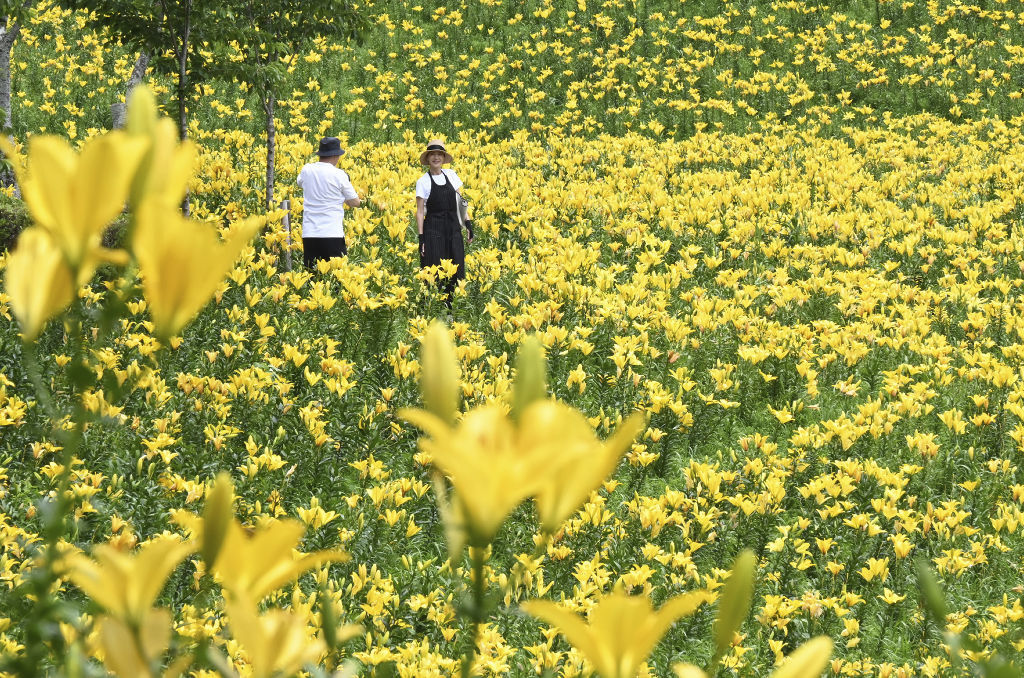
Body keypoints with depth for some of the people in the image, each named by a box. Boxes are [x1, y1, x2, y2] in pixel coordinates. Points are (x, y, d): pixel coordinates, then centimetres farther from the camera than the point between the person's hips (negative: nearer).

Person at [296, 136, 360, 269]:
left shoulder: (307, 170, 5)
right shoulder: (339, 175, -7)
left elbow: (299, 183, 29)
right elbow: (355, 202, 1)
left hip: (309, 233, 4)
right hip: (333, 234, -4)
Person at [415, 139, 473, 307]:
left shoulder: (451, 175, 9)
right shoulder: (423, 182, -3)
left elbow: (459, 201, 13)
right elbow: (420, 211, -4)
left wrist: (468, 224, 6)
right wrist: (421, 238, -9)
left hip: (453, 230, 4)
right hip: (434, 231, -4)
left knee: (456, 271, 2)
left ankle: (452, 307, 9)